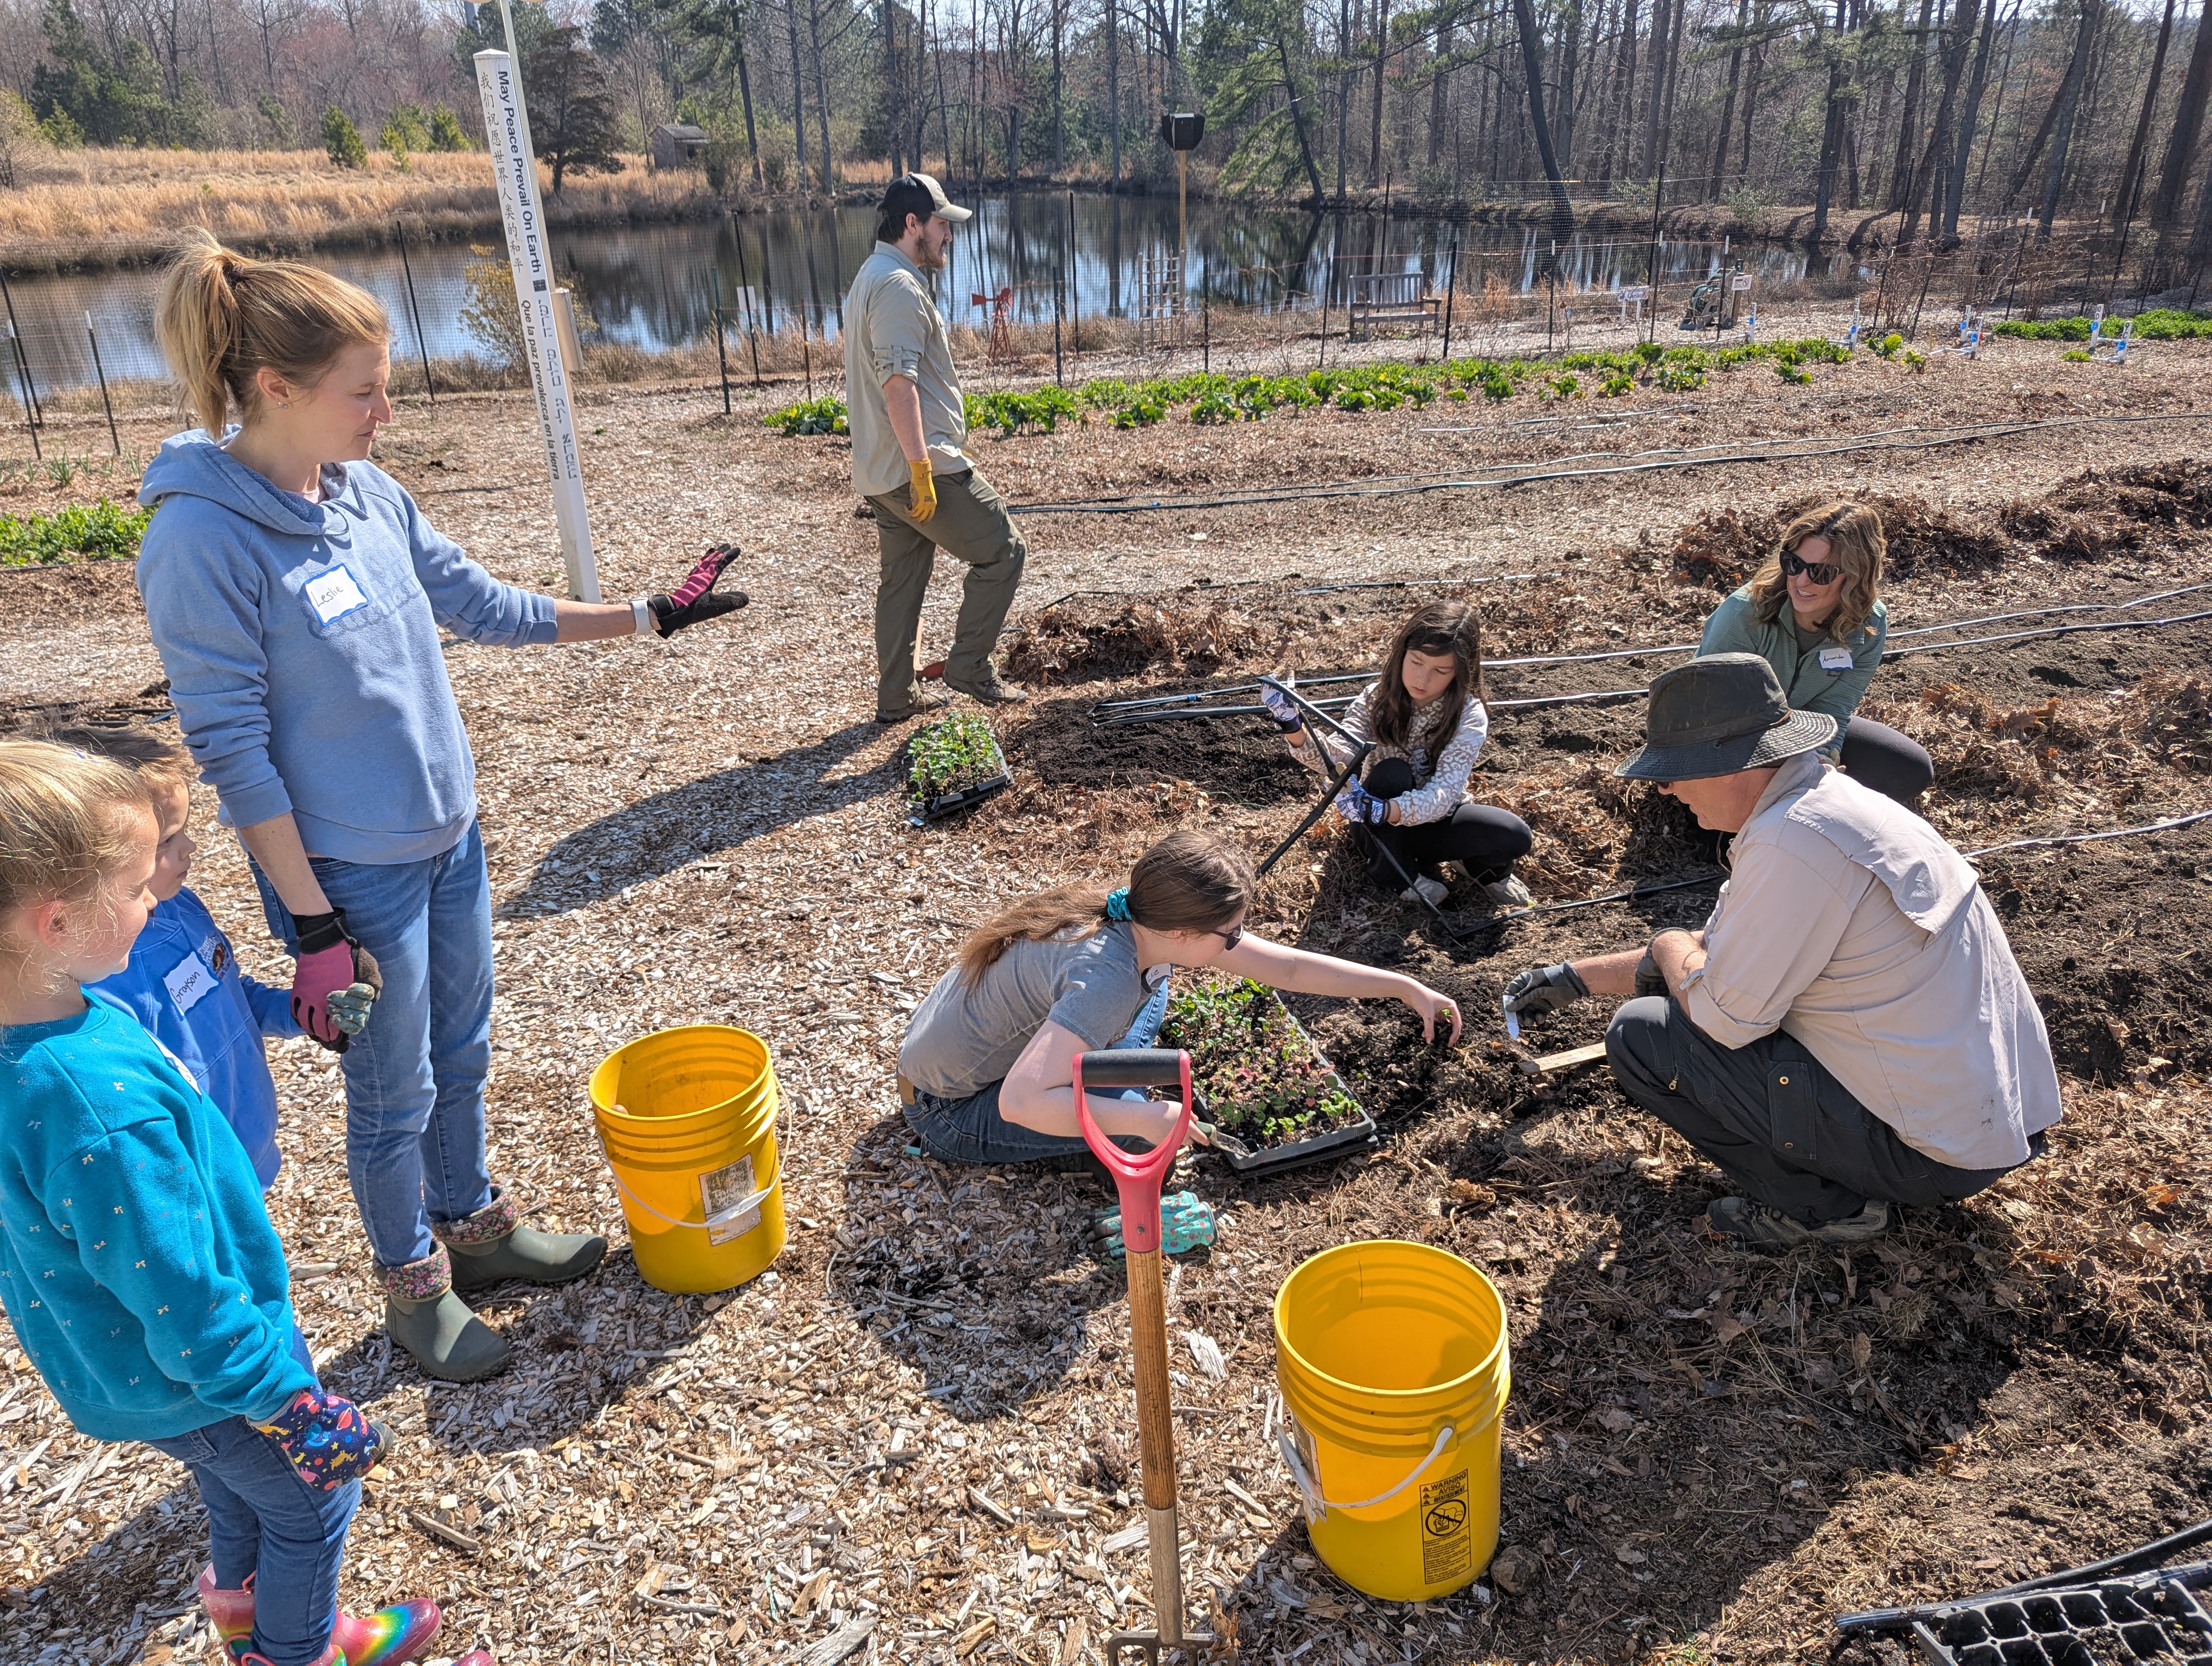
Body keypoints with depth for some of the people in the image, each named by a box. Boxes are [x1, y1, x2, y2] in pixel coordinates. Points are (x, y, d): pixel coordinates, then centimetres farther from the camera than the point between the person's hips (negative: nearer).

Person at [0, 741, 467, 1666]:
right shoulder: (100, 1109, -40)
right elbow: (182, 1302, -31)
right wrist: (296, 1409, -19)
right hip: (191, 1382, -8)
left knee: (241, 1504, 32)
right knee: (311, 1498, 19)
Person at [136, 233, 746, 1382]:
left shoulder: (367, 490, -1)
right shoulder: (200, 542, -21)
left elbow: (483, 606, 10)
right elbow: (232, 750, -18)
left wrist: (645, 616, 9)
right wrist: (313, 925, -16)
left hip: (448, 839, 7)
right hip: (349, 876, -6)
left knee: (460, 1054, 21)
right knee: (393, 1093, 11)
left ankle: (472, 1223, 44)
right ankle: (413, 1283, 34)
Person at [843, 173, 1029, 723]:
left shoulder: (871, 277, 20)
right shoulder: (899, 286, -15)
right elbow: (898, 382, -25)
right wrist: (921, 467, -27)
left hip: (882, 471, 11)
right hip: (918, 465, -11)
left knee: (902, 580, 15)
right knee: (1002, 552, -2)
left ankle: (896, 697, 21)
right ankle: (969, 666, 3)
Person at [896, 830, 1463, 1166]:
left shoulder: (1152, 920, -10)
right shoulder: (1106, 977, -36)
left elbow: (1289, 967, -3)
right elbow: (1020, 1102, -43)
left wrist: (1408, 987, -1)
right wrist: (1145, 1119, -35)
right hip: (947, 1110, -8)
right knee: (1135, 1115, -25)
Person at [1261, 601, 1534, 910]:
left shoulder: (1469, 717, -19)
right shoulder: (1376, 699, -15)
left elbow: (1443, 794, -32)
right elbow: (1335, 758, -29)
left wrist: (1384, 811, -52)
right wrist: (1294, 730, -50)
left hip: (1435, 819, 0)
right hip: (1381, 826, 1)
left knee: (1514, 835, -28)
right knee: (1391, 772, -33)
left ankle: (1487, 868, 7)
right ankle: (1395, 873, -9)